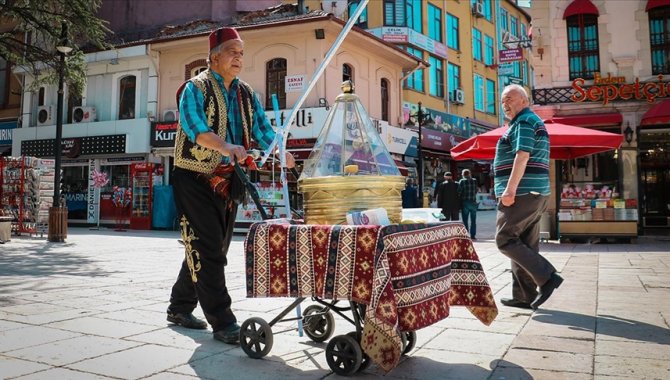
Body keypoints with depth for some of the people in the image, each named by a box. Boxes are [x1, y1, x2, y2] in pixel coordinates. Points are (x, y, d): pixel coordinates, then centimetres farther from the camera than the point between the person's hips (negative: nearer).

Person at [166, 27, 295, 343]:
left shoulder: (245, 94, 14)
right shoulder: (196, 88, -5)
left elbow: (262, 128, 4)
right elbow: (194, 126, -23)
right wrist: (224, 146, -40)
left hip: (227, 181, 7)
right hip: (195, 178, -7)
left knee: (210, 250, 13)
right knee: (206, 250, -9)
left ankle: (180, 307, 29)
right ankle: (222, 322, -5)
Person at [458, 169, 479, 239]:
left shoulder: (462, 181, -6)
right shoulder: (474, 181, 3)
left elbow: (459, 192, -9)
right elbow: (476, 191, 10)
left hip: (465, 202, -2)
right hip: (473, 202, 2)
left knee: (465, 220, 4)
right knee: (473, 220, 10)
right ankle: (473, 235, 9)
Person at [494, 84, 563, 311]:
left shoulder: (524, 121, -7)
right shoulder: (535, 122, 25)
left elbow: (522, 156, -20)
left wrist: (510, 189, -25)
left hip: (521, 193, -10)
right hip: (535, 193, 10)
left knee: (505, 240, -8)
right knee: (525, 244, 8)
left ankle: (547, 277, -9)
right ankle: (524, 296, 11)